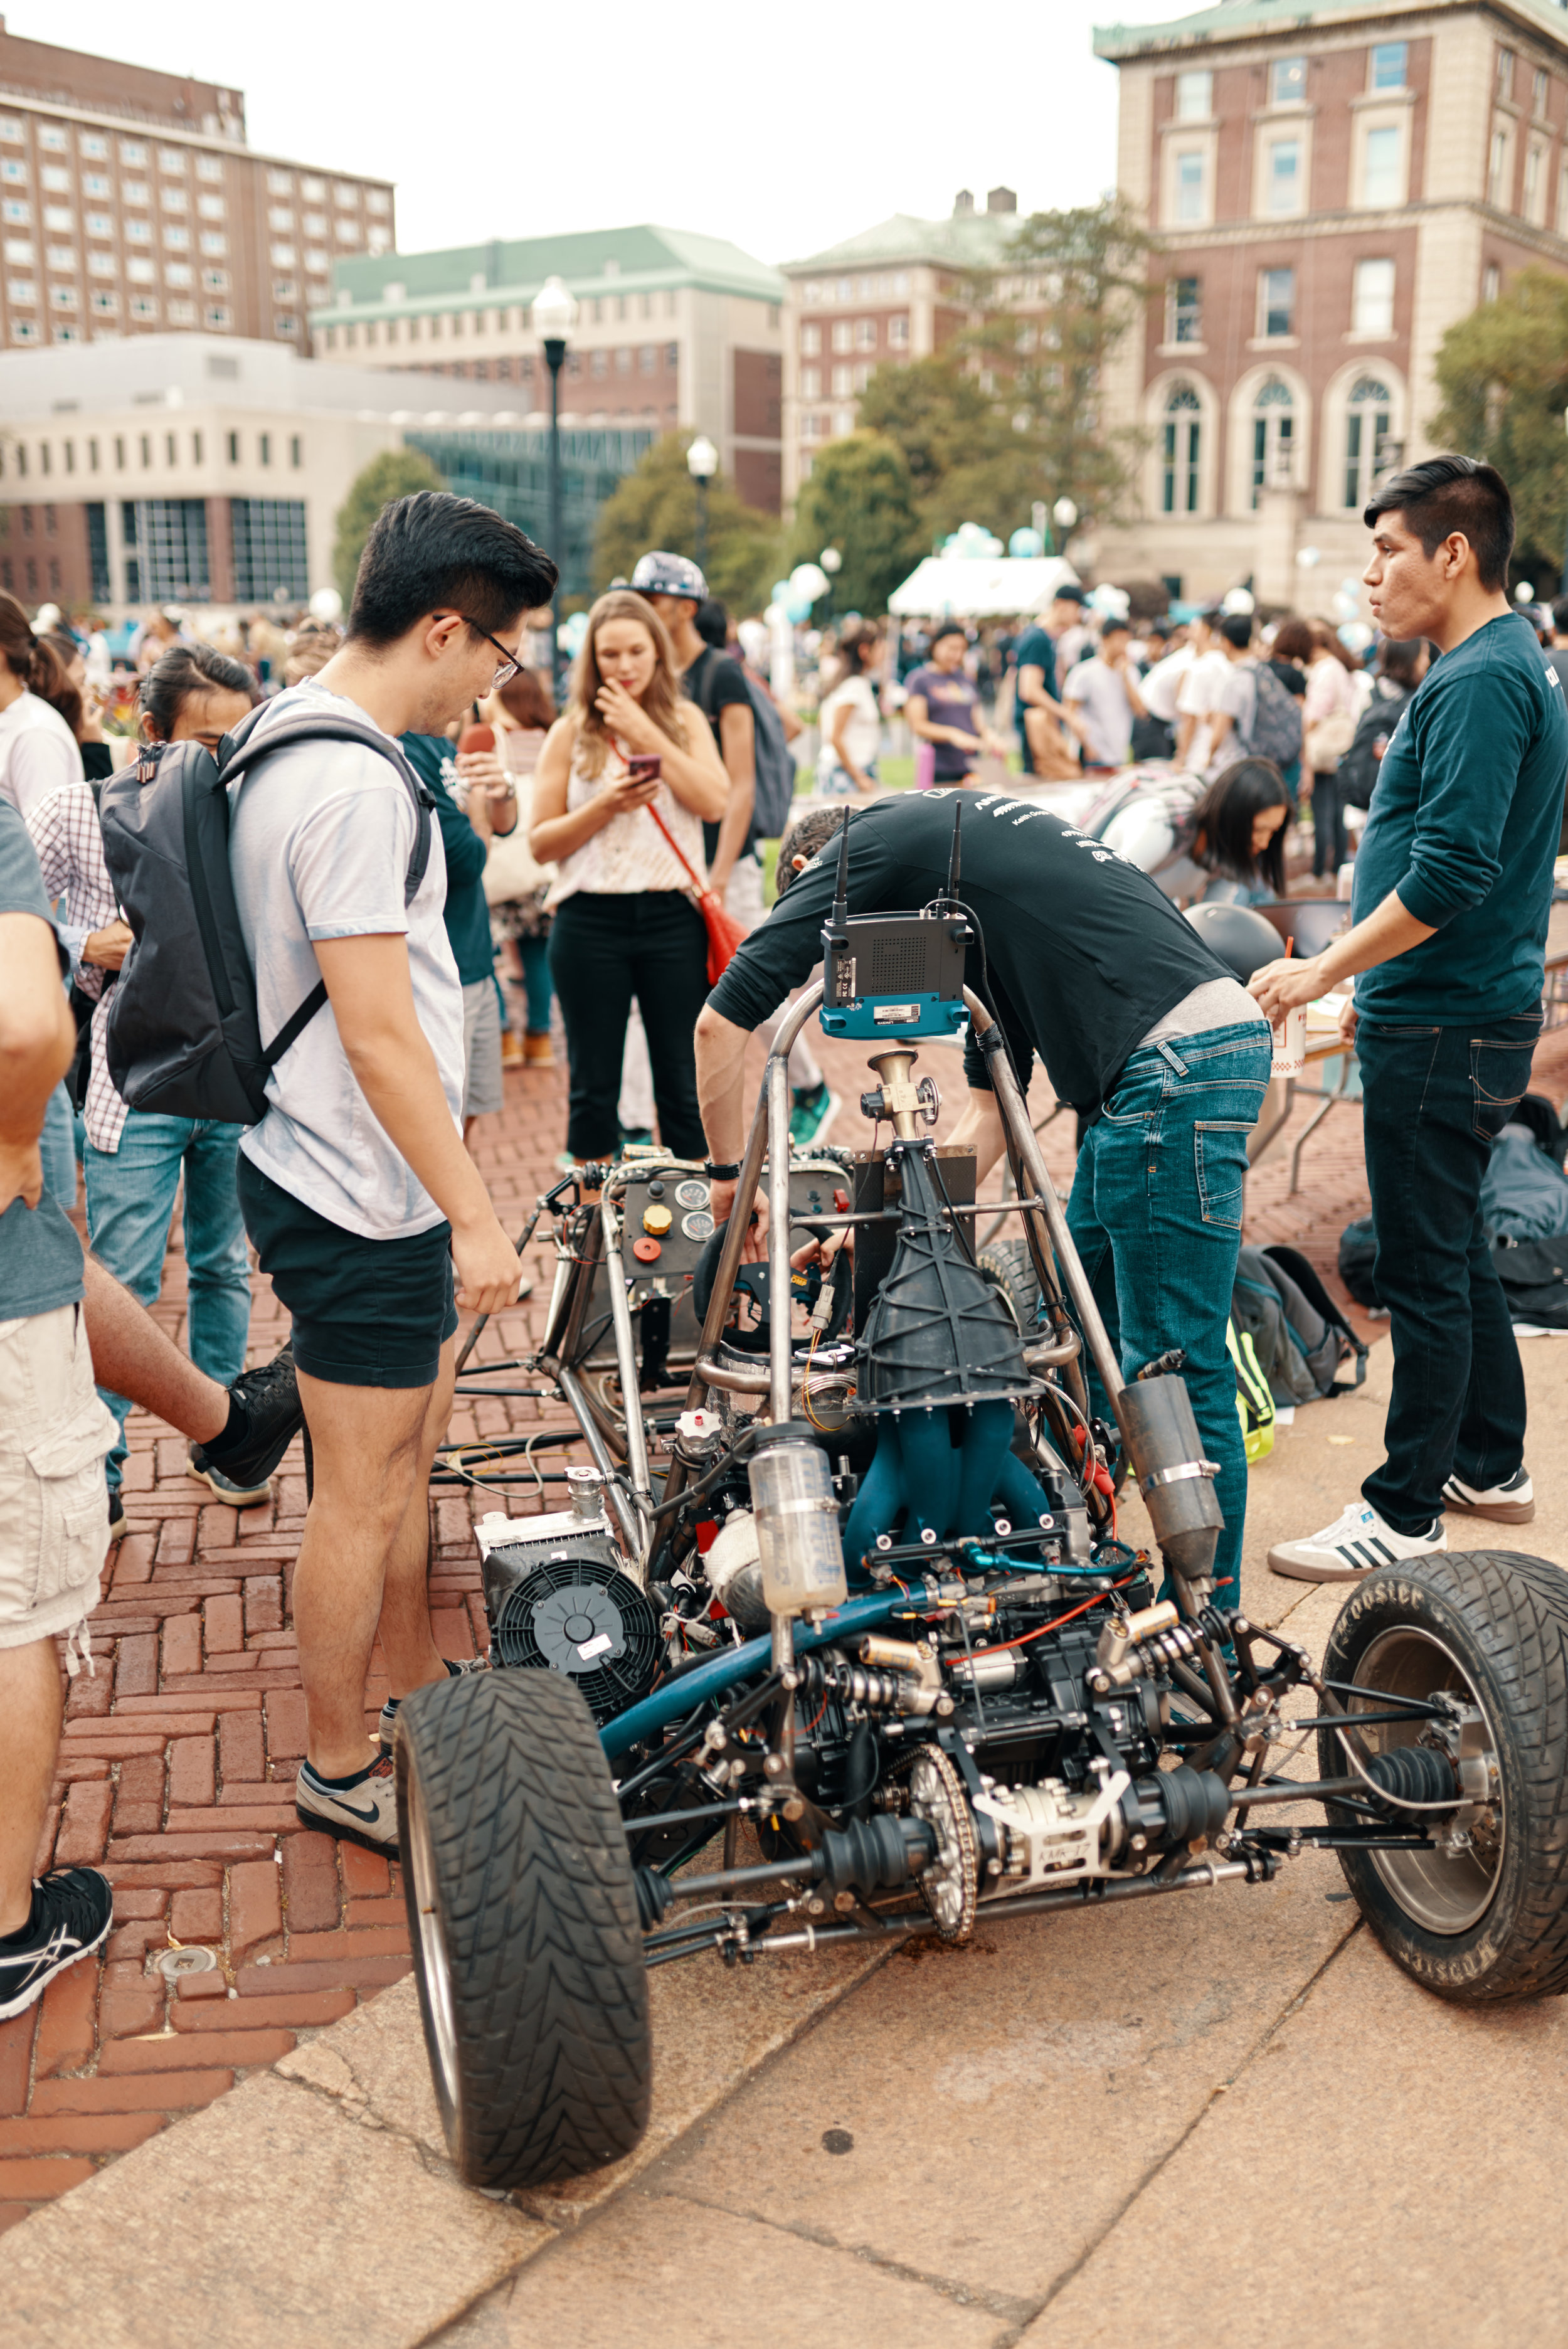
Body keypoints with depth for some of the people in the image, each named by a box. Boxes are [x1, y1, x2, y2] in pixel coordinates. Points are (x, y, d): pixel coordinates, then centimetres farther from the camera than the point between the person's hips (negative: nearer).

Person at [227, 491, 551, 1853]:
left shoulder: (290, 730, 9)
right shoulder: (355, 785, -23)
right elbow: (379, 1035, -25)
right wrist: (475, 1217, -20)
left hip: (358, 1186, 10)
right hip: (360, 1202, -10)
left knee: (415, 1447, 22)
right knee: (366, 1495, 5)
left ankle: (416, 1688, 39)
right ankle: (339, 1767, 22)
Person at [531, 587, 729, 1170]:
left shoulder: (685, 721, 8)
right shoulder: (570, 733, 4)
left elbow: (714, 802, -9)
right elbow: (540, 843, 1)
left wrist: (648, 735, -10)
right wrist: (606, 805, -14)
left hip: (673, 917, 1)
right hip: (590, 921, 0)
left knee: (684, 1083, 6)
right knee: (593, 1084, 8)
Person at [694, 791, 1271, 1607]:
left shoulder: (868, 845, 4)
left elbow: (721, 1022, -1)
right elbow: (992, 1109, 24)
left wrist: (731, 1171, 12)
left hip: (1174, 1065, -10)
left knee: (1173, 1367, -2)